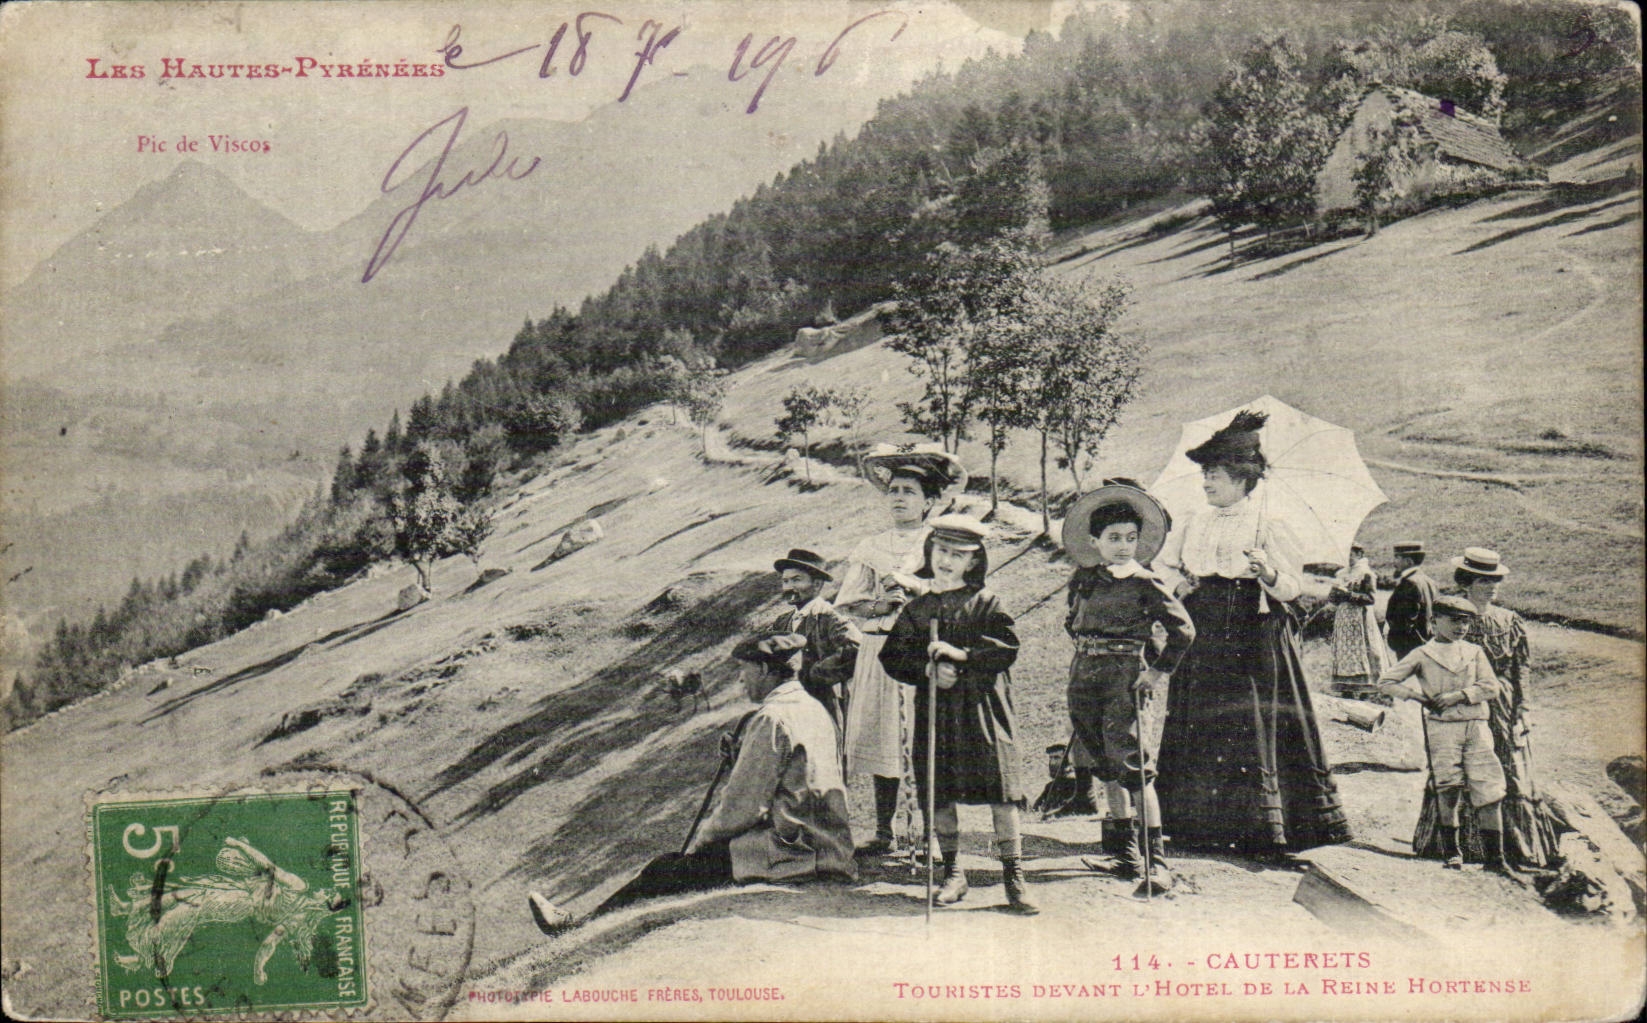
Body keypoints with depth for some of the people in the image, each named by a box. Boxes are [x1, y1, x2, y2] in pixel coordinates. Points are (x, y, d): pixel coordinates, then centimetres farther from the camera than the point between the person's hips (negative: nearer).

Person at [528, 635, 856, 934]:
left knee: (666, 870, -3)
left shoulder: (771, 719, -15)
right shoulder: (813, 709, 14)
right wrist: (739, 754, 10)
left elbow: (744, 805, -16)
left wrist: (700, 839, 0)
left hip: (789, 854, -9)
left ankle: (585, 926, 7)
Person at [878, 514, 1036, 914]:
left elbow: (1007, 648, -7)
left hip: (982, 706, -3)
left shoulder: (986, 603, 5)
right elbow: (893, 656, 7)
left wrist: (962, 655, -18)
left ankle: (1013, 874, 1)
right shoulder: (916, 609, 13)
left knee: (1001, 790, -7)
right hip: (934, 708, 3)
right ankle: (952, 872, 18)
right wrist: (927, 670, -11)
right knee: (940, 794, 4)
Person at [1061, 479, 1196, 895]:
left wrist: (1159, 671, -5)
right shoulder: (1082, 580, 9)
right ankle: (1126, 846, 26)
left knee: (1134, 766, -13)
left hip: (1128, 677, -5)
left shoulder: (1146, 584, -5)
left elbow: (1183, 630, -4)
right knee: (1107, 768, 12)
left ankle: (1157, 861, -11)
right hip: (1084, 677, 5)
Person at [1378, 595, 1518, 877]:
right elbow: (1386, 681, 7)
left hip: (1476, 727, 2)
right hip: (1441, 727, -2)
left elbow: (1491, 686, 4)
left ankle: (1495, 857, 3)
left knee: (1489, 790, -3)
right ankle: (1451, 851, 11)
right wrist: (1417, 696, -4)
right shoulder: (1423, 655, 6)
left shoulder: (1474, 652, 14)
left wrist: (1459, 695, -9)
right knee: (1448, 790, -3)